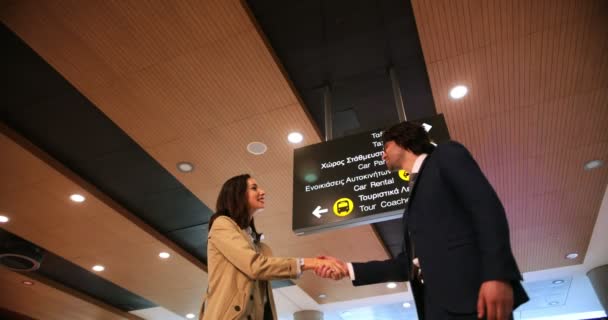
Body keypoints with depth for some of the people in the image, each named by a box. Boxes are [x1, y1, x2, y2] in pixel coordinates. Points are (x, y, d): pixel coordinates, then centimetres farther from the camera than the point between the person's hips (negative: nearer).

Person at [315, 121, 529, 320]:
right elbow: (410, 262, 22)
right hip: (435, 300, 8)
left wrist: (497, 274, -21)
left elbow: (487, 206, -8)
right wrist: (348, 269, 18)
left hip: (470, 291, -7)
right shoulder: (416, 194, 27)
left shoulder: (446, 155, 8)